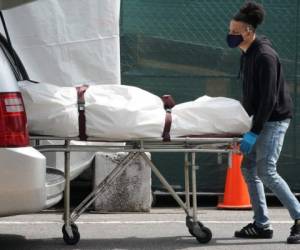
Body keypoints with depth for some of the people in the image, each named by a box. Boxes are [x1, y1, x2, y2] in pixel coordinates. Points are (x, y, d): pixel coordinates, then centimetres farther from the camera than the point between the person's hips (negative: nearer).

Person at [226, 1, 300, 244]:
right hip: (261, 118, 10)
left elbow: (269, 98, -23)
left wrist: (253, 133, -24)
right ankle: (261, 224, 12)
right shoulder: (247, 55, 10)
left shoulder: (264, 56, -20)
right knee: (249, 168, 8)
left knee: (266, 171, -14)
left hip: (275, 117, -10)